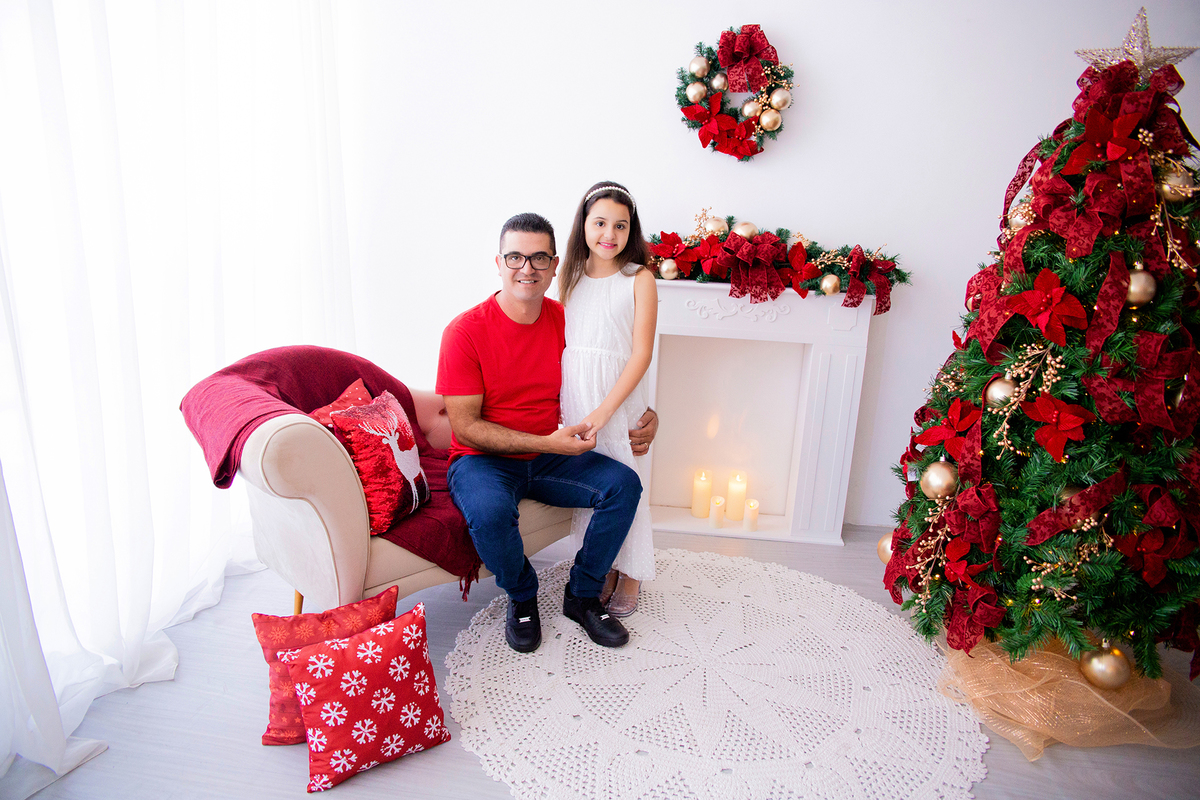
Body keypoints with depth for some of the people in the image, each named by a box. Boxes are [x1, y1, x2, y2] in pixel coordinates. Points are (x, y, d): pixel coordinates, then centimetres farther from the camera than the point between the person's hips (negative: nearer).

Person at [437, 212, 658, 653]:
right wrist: (547, 442, -24)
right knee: (489, 511, -35)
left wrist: (646, 417, -10)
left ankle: (582, 596, 5)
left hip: (549, 456, 4)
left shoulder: (565, 320, -2)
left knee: (624, 483, -16)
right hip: (483, 460, -4)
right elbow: (465, 426, -16)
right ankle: (522, 597, -1)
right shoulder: (465, 331, -15)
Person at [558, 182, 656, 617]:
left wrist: (603, 411, -17)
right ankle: (602, 569, 30)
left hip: (620, 397, -4)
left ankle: (630, 575, 25)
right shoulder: (569, 276, 6)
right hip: (573, 395, 4)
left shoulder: (639, 279, -7)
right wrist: (559, 400, 1)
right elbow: (560, 341, 10)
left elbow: (641, 354, -11)